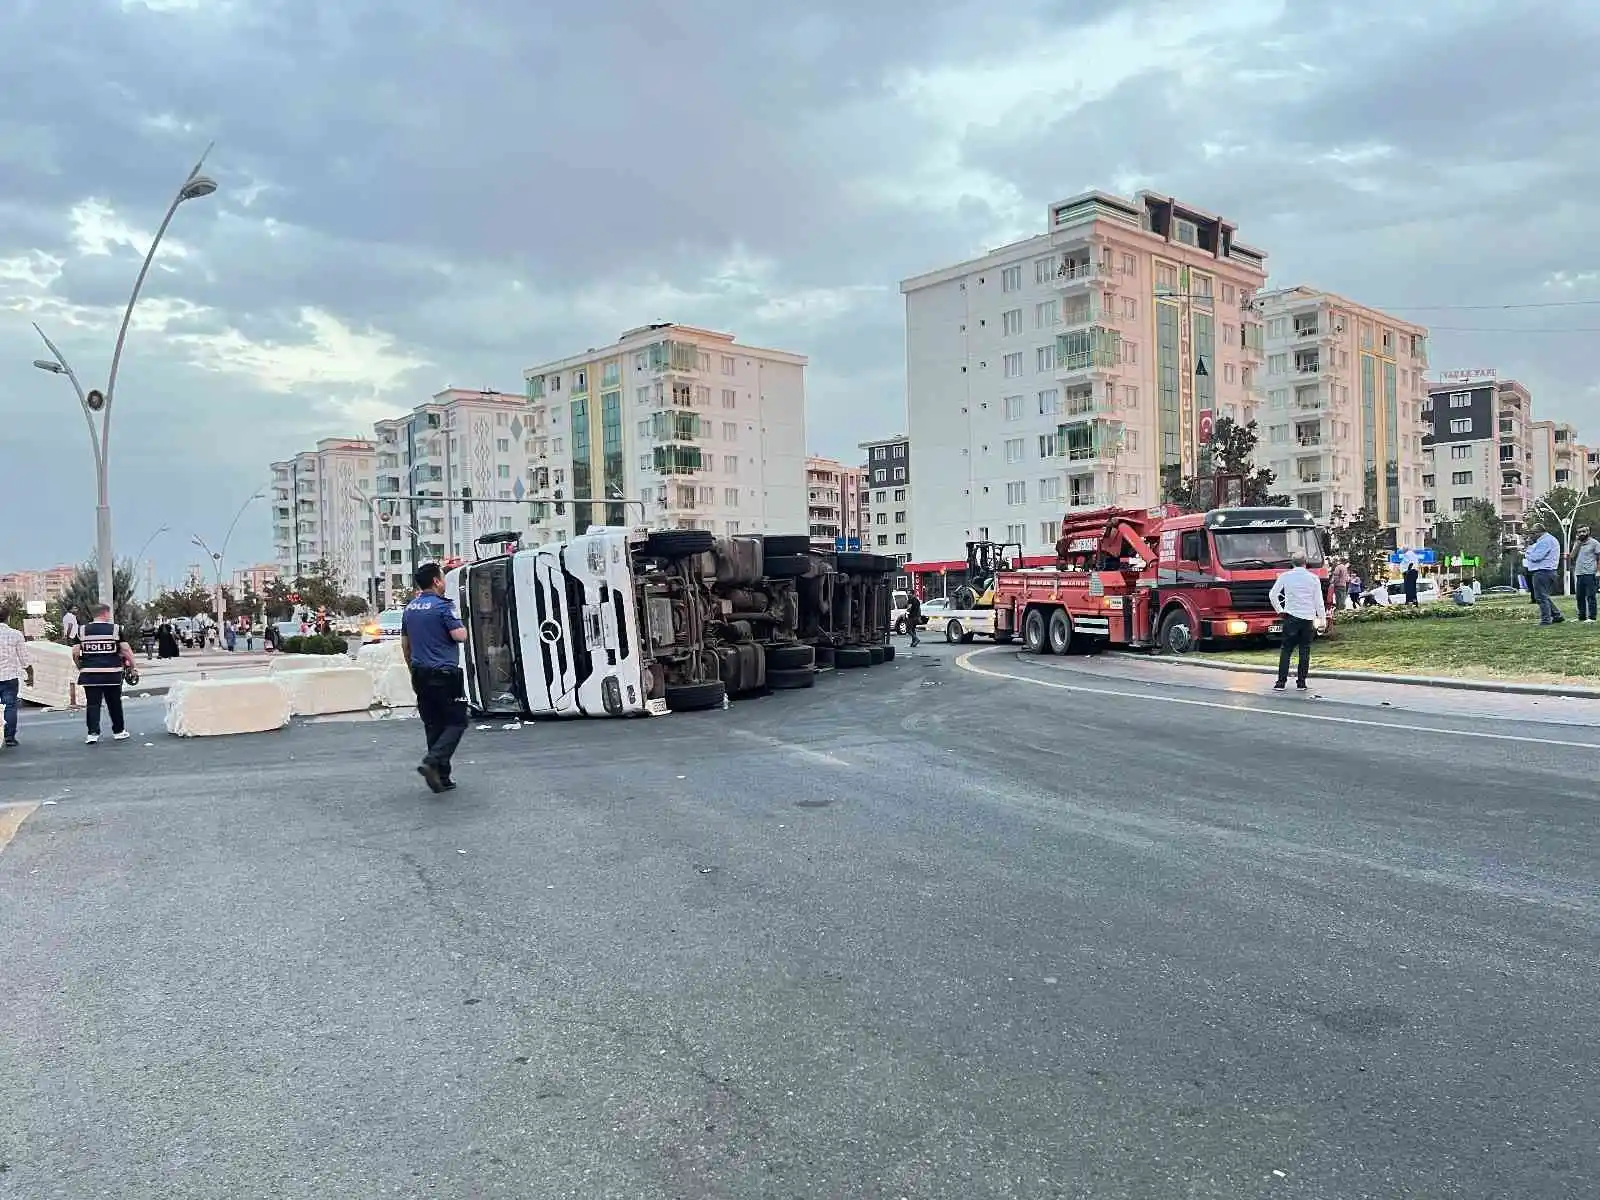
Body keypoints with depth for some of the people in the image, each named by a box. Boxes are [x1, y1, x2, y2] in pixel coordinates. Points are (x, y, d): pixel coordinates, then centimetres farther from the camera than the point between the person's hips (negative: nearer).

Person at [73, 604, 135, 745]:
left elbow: (75, 652, 3)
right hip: (112, 673, -1)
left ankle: (93, 733, 0)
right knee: (115, 703, 11)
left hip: (90, 673, 1)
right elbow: (126, 650, -5)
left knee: (92, 703, 6)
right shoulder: (115, 629, -3)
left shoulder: (82, 630, 3)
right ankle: (118, 731, 21)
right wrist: (132, 664, 8)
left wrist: (80, 667, 19)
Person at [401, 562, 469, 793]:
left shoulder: (410, 608, 12)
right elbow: (460, 636, -18)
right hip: (444, 674, -8)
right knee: (456, 721, 0)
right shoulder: (442, 606, -12)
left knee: (433, 724, 11)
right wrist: (461, 625, 4)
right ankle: (431, 761, -18)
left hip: (421, 675, 8)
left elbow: (405, 643, 19)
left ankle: (442, 777, 13)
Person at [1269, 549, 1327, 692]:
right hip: (1308, 618, 1)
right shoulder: (1313, 578, 1)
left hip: (1291, 617, -1)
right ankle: (1301, 682, 7)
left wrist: (1279, 609, 11)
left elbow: (1273, 595, -2)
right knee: (1305, 651, 7)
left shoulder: (1285, 576, -1)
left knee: (1286, 650, 3)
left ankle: (1281, 682, -3)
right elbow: (1318, 601, 3)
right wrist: (1322, 618, 13)